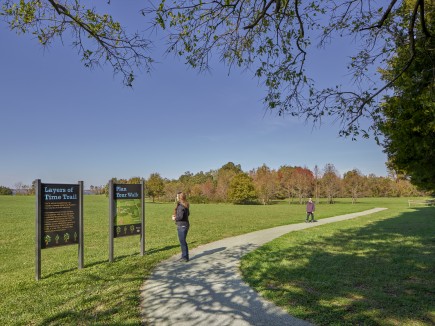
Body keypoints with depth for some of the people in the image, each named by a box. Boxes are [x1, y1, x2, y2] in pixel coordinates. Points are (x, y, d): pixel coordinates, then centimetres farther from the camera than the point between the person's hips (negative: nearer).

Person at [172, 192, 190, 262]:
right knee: (183, 241, 19)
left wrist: (175, 218, -7)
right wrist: (177, 215, 16)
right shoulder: (185, 205, 8)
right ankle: (184, 256, 29)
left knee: (182, 242, 1)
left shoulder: (181, 206, -20)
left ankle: (185, 257, 10)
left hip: (182, 226, -9)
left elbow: (180, 216, -26)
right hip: (185, 224, 10)